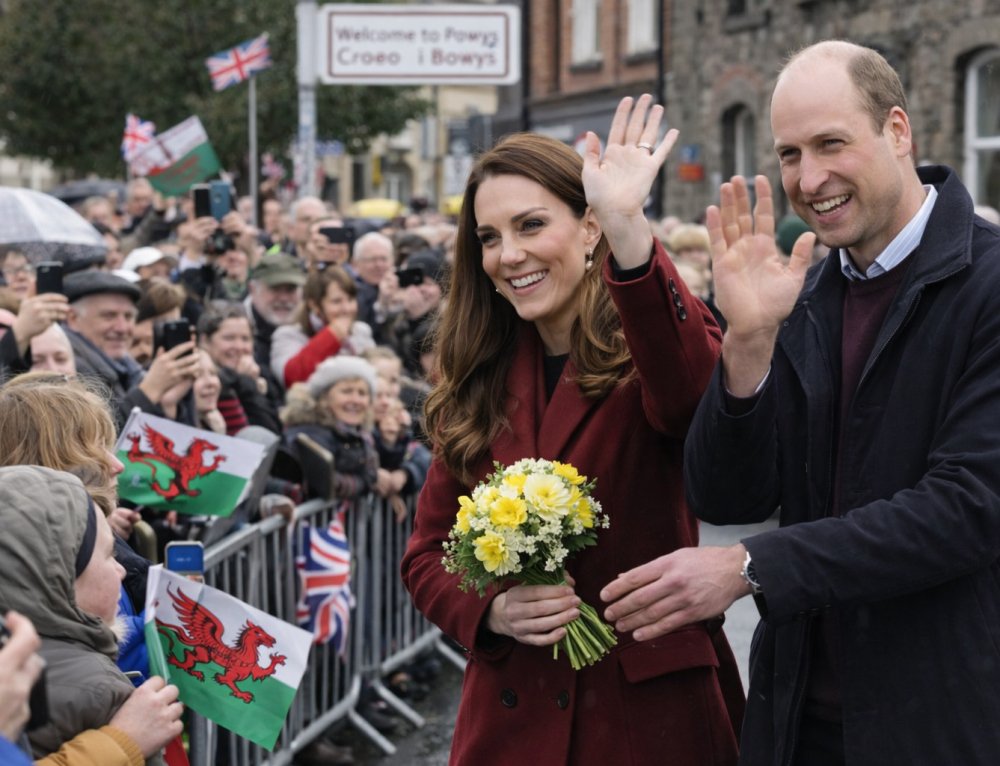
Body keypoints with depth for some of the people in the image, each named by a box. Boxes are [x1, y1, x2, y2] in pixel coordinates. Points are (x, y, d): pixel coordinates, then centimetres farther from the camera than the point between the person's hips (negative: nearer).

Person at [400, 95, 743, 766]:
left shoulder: (645, 353, -8)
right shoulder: (478, 386, 5)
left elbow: (697, 400, -33)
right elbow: (428, 553, 10)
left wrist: (628, 230, -43)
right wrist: (491, 612, -10)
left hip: (653, 710, -3)